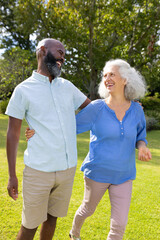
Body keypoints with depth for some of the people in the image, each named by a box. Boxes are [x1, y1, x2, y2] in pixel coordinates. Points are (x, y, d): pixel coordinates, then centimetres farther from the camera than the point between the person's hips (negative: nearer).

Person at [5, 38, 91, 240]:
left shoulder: (67, 86, 8)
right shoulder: (24, 90, -4)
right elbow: (13, 134, -3)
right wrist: (12, 175, -4)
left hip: (68, 169, 4)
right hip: (39, 170, -4)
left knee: (52, 218, 20)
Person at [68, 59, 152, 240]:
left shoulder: (136, 110, -4)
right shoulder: (97, 107, -12)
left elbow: (139, 135, 11)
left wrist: (142, 146, -12)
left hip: (124, 175, 2)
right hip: (97, 172, -2)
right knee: (88, 210, 21)